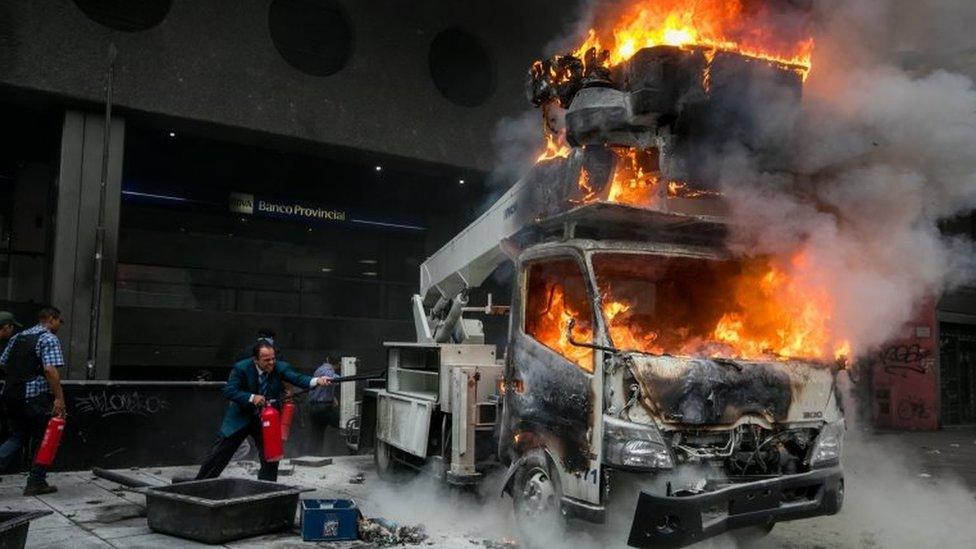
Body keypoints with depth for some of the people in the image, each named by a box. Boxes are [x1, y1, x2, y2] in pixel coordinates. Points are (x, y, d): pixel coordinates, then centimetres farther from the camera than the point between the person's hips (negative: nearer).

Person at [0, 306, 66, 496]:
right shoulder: (49, 339, -9)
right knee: (42, 440, 7)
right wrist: (59, 398, -21)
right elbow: (50, 370, -20)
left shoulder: (17, 337, 16)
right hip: (36, 396, -7)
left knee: (16, 437, 17)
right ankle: (36, 483, 13)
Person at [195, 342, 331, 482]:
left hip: (266, 419, 2)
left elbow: (297, 378, -27)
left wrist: (317, 381, -47)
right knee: (219, 454, 5)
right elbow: (228, 390, -24)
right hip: (240, 417, -2)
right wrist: (252, 397, -36)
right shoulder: (241, 368, -19)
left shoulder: (280, 367, -14)